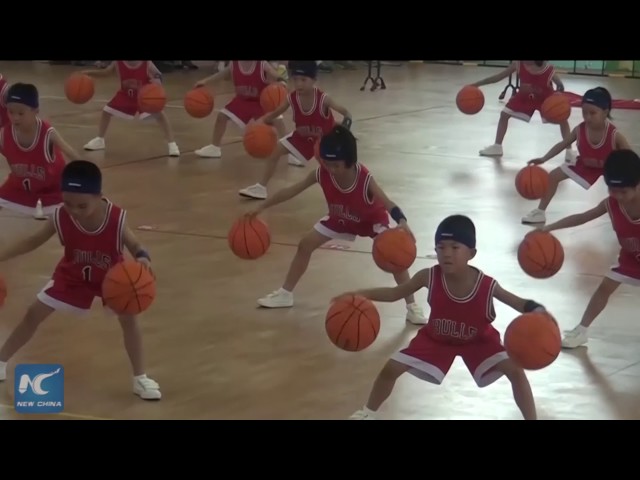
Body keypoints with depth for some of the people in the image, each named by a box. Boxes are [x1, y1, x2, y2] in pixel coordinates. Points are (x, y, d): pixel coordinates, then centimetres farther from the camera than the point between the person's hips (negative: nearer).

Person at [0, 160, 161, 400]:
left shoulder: (116, 219, -37)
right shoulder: (60, 218, -32)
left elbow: (135, 246, -23)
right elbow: (34, 241, -15)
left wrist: (142, 259, -48)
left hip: (112, 277, -2)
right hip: (72, 275, 2)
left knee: (128, 317, -17)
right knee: (34, 314, 6)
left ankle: (140, 378, 0)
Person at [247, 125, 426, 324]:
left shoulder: (365, 179, -40)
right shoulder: (321, 174, -30)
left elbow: (388, 204, -45)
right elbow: (291, 190, -21)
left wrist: (402, 223, -66)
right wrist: (262, 207, -21)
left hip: (372, 219, -5)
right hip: (340, 218, 5)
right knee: (305, 245, 3)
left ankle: (412, 307, -11)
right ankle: (285, 294, 19)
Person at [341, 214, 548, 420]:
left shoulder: (487, 286, -33)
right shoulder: (429, 277, -30)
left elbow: (520, 304, -22)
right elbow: (395, 293, -16)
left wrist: (538, 313, -46)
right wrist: (359, 295, -28)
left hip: (479, 340, -1)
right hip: (436, 338, 1)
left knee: (515, 370, -20)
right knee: (392, 368, -5)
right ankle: (367, 413, 22)